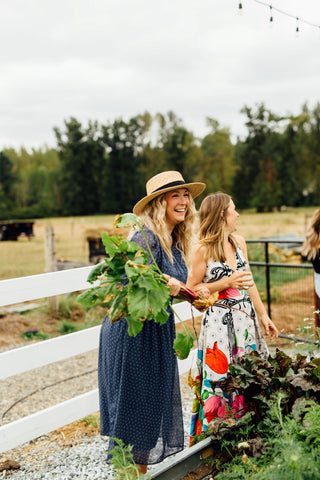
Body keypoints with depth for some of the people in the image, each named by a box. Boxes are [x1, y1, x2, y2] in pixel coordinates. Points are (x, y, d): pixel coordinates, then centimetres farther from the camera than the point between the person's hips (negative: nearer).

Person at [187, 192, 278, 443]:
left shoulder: (239, 242, 9)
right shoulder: (203, 248, -10)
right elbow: (191, 290, -9)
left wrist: (263, 315, 14)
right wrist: (227, 283, -15)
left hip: (246, 319, 6)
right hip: (219, 323, -6)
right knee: (220, 381, -2)